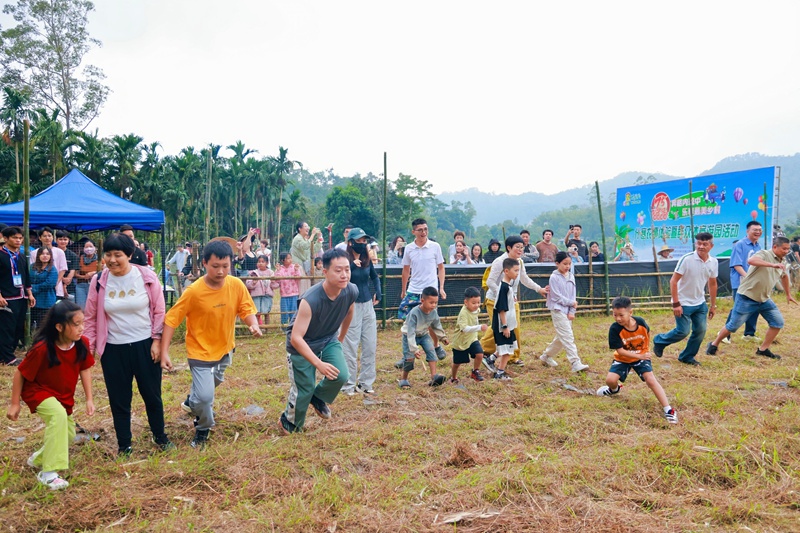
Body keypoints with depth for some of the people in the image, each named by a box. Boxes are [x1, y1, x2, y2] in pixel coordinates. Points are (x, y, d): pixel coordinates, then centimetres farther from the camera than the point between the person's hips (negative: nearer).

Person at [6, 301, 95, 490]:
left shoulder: (82, 343, -19)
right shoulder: (42, 348, -32)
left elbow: (85, 369, -4)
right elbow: (20, 374, -18)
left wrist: (89, 399, -6)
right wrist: (14, 404, -11)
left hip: (64, 396, 6)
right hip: (38, 391, -6)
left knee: (68, 435, 13)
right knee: (58, 415, -35)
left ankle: (38, 458, 45)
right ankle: (48, 472, -25)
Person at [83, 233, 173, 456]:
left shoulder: (147, 277, -9)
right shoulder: (99, 281, -4)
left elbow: (159, 311, -3)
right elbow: (91, 317, 4)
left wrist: (157, 341, -6)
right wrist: (88, 347, 1)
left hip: (145, 345, -1)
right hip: (113, 349, 1)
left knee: (152, 395, 12)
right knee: (119, 399, 11)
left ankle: (160, 437, 32)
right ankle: (124, 444, 28)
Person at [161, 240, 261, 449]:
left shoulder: (237, 285, -15)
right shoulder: (194, 291, -25)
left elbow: (247, 310, -6)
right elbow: (171, 320, -19)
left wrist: (254, 325, -29)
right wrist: (164, 352, -23)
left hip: (225, 348, 5)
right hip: (201, 351, -5)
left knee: (212, 383, 29)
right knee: (205, 396, -12)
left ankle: (192, 401, 63)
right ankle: (203, 428, 21)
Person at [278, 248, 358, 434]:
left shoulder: (351, 291, -19)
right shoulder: (311, 300, -37)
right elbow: (296, 338, -36)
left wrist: (340, 339, 16)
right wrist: (319, 364, -41)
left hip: (329, 339, 5)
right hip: (301, 344, -4)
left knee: (341, 376, -14)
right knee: (303, 390, -1)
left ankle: (318, 398, 19)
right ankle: (289, 422, 31)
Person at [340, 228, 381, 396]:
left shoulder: (367, 260, 5)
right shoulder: (344, 260, -11)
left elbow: (375, 277, 23)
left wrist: (378, 293, 12)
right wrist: (352, 265, -31)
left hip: (367, 305, 6)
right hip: (351, 306, -6)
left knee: (370, 345, 9)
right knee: (350, 347, -1)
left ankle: (365, 383, 21)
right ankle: (349, 385, 11)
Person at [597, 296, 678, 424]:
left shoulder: (641, 322, -21)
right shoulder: (615, 329, -27)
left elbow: (647, 334, 5)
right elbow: (620, 351, -25)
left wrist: (646, 351, 8)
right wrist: (640, 356, -32)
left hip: (642, 356, 0)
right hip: (623, 358, 0)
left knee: (651, 380, -16)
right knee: (610, 380, -15)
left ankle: (668, 410, -14)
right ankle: (615, 389, 24)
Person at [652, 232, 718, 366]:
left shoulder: (713, 262, -1)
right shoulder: (687, 259, -19)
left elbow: (712, 284, 12)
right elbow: (673, 281, -18)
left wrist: (713, 305, 15)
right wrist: (676, 304, -20)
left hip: (700, 303, 6)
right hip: (683, 303, -6)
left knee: (700, 330, 4)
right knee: (683, 331, -6)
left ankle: (687, 357, 20)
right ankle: (659, 341, 19)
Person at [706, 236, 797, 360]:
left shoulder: (781, 263, 9)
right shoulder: (764, 254, -16)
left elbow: (784, 276, 30)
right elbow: (751, 260, -39)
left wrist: (788, 295, 38)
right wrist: (772, 265, -47)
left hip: (764, 299, 8)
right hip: (747, 297, -8)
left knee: (778, 322, 1)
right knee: (733, 325, -2)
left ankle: (763, 349, 13)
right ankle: (714, 344, 18)